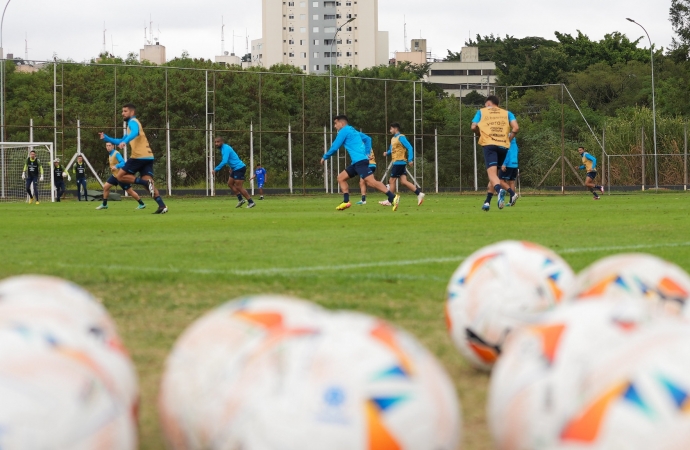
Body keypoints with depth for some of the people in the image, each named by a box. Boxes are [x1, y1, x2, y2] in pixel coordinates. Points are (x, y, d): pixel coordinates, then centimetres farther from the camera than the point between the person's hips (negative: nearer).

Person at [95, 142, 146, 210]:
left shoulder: (116, 154, -19)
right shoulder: (110, 154, 8)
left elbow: (123, 163, -32)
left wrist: (116, 166, -46)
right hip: (115, 175, 9)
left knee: (130, 191, -2)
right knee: (105, 187, 3)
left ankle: (142, 204, 9)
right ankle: (104, 205, 13)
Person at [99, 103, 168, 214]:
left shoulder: (133, 122, -1)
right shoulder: (132, 123, 30)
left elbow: (135, 133, -26)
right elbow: (121, 141, 38)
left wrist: (125, 142, -41)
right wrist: (106, 138, 33)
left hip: (139, 156, -9)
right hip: (147, 157, 9)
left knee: (120, 176, -3)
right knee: (149, 183, -3)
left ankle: (146, 183, -20)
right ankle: (162, 206, -20)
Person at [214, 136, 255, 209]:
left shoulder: (225, 149, -18)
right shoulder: (223, 148, 13)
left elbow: (224, 161, -29)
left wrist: (216, 169, -24)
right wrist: (231, 168, 20)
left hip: (239, 168, -10)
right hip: (235, 169, 10)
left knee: (238, 187, -9)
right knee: (230, 184, 12)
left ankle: (251, 202, -5)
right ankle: (240, 199, 14)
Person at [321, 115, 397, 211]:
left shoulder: (344, 131, -2)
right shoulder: (353, 130, 25)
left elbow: (334, 147, -3)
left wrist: (325, 157, 11)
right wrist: (367, 153, 24)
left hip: (360, 161, -10)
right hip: (357, 162, 10)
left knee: (371, 182, -20)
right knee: (341, 178, 13)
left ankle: (393, 198, -28)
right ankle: (346, 202, 4)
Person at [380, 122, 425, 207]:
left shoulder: (401, 137, -10)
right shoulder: (393, 139, 18)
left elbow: (409, 147, -16)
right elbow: (391, 150, 30)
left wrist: (410, 159, -24)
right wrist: (387, 153, 7)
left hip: (399, 162, -9)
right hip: (396, 162, 9)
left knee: (392, 180, -2)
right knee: (404, 181, 0)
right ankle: (419, 193, -4)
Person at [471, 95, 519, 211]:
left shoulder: (481, 112, 16)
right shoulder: (507, 113, 19)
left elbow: (474, 127, 4)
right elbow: (516, 127, 3)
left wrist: (481, 135, 22)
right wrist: (509, 139, 15)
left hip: (489, 144, -3)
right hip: (503, 145, 3)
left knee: (492, 173, -17)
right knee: (495, 173, 18)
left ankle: (499, 191, -47)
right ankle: (487, 201, 17)